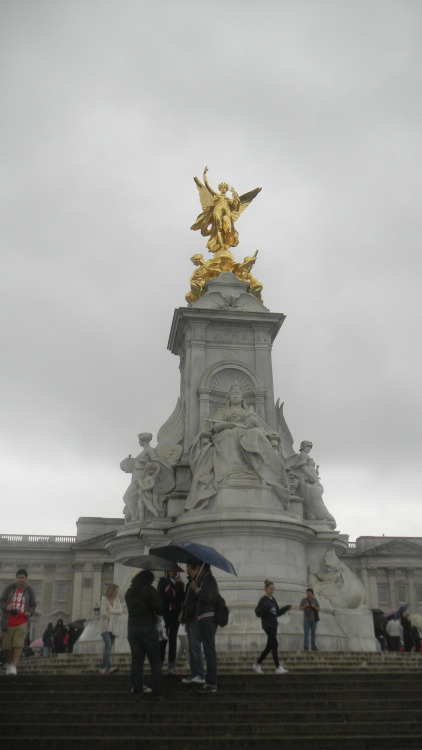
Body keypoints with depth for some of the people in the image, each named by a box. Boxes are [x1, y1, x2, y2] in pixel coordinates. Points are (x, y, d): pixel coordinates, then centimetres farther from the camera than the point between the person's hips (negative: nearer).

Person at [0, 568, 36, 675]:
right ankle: (10, 663, 32)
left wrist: (30, 612, -8)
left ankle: (14, 667, -16)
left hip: (22, 622, -1)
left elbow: (33, 605, 13)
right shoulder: (9, 588, 0)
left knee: (18, 645, -15)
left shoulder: (29, 591, 4)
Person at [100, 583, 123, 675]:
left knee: (108, 648, 7)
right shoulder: (104, 599, -6)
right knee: (108, 645, -21)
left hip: (113, 627, 5)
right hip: (105, 627, -5)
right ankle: (109, 667, -30)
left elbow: (120, 611, -6)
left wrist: (110, 611, -16)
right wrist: (114, 615, -3)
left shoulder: (117, 600, 8)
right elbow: (103, 612, -15)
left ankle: (103, 668, 15)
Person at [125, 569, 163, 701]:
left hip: (132, 630, 5)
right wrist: (154, 611, 8)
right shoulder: (150, 590, -8)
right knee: (155, 662, 3)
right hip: (148, 629, -5)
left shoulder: (129, 593, 10)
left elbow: (131, 609, 14)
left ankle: (137, 692, 9)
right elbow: (160, 609, -11)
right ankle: (156, 693, 0)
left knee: (136, 662, 10)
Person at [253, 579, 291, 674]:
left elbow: (278, 613, 19)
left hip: (274, 625, 8)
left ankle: (257, 664, 21)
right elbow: (257, 613, -12)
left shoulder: (273, 599, 14)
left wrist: (286, 608, 7)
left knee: (269, 646, 10)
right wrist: (265, 608, -28)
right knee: (274, 644, -13)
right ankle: (278, 668, -10)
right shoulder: (263, 600, -8)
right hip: (267, 625, -8)